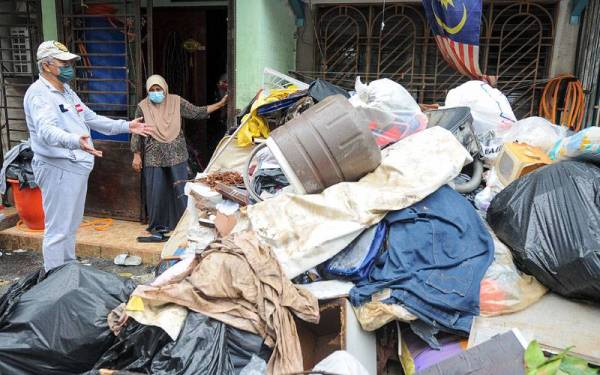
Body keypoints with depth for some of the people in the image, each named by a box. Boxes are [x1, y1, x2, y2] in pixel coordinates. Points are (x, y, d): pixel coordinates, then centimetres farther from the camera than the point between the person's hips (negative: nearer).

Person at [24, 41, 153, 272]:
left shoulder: (67, 92, 16)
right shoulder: (38, 94, -16)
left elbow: (92, 119, 24)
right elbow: (46, 130, -33)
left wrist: (126, 126, 17)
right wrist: (75, 141, -53)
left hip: (76, 167, 10)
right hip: (58, 169, -10)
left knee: (71, 225, 20)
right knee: (58, 229, -5)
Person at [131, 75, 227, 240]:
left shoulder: (177, 102, 1)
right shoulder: (142, 107, 1)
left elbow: (197, 112, 4)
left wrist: (220, 104, -3)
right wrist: (136, 156, 1)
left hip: (176, 156, 0)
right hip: (154, 158, 0)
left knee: (181, 191, 1)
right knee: (156, 193, 3)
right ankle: (158, 228, 16)